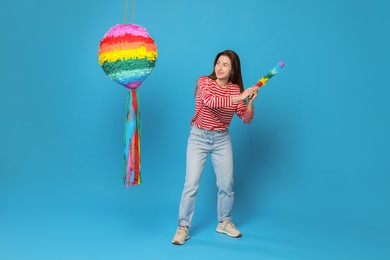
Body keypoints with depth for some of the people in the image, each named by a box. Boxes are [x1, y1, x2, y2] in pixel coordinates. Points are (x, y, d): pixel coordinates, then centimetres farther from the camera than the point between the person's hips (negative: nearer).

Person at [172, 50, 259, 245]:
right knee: (191, 184, -6)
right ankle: (183, 227, 5)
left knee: (226, 184, 7)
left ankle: (224, 222, 26)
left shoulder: (236, 89, 0)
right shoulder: (204, 81, -10)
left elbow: (246, 119, -2)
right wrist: (239, 97, -35)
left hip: (222, 139, 3)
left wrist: (250, 100, -20)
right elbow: (210, 101, -32)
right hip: (199, 137, -3)